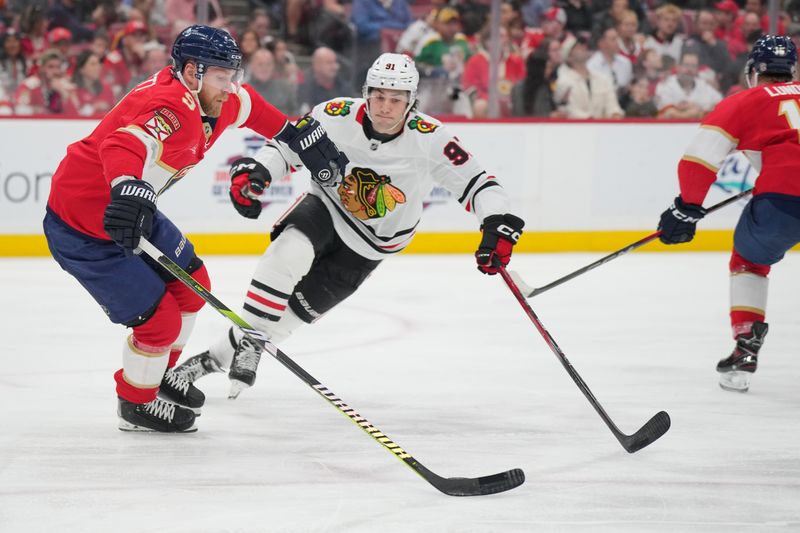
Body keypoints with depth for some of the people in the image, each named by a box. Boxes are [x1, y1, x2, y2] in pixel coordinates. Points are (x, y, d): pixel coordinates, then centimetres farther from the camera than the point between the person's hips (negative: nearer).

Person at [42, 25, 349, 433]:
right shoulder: (171, 108, -32)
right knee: (159, 317, -7)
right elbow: (125, 146, -51)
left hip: (133, 213, 10)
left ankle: (159, 374, 42)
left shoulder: (207, 99, -1)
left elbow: (246, 106, 22)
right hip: (81, 227, -10)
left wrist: (297, 135, 21)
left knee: (191, 285, 20)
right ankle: (136, 404, 19)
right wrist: (128, 191, -69)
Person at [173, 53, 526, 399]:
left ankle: (217, 357, 7)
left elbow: (476, 182, -21)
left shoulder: (429, 139, -24)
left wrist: (498, 225, -37)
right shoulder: (336, 116, -20)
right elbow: (285, 145, -7)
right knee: (289, 252, -32)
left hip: (368, 246, 0)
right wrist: (253, 172, -25)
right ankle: (250, 339, -21)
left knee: (298, 307, -6)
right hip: (325, 208, 0)